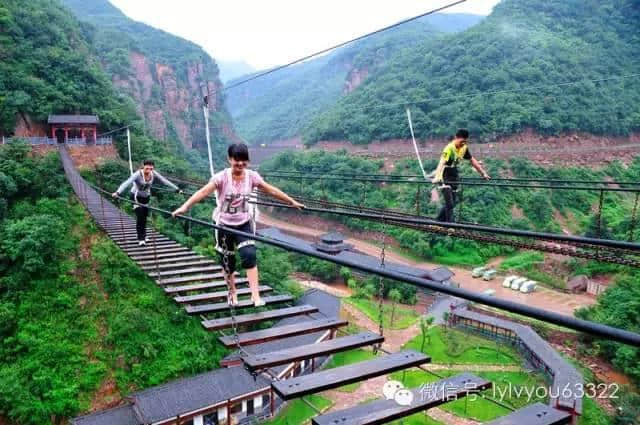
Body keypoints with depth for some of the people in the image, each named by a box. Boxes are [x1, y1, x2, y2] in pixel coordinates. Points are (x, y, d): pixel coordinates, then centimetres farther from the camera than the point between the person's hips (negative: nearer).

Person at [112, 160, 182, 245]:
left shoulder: (154, 174, -16)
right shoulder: (138, 174, -28)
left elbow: (165, 181, -14)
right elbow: (127, 183, -40)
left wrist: (177, 189, -19)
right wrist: (118, 192, -54)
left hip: (146, 197, 4)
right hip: (136, 197, -4)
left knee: (145, 217, 8)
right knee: (139, 216, -13)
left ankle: (143, 235, 25)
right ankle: (141, 239, -8)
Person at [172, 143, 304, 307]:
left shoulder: (252, 176, -8)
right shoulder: (222, 177, -18)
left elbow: (272, 190, 1)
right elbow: (204, 191, -31)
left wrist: (292, 202, 6)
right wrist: (185, 207, -43)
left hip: (244, 223, 2)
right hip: (224, 224, -2)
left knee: (249, 254, -17)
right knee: (227, 260, 9)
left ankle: (255, 295, -11)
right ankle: (232, 292, 33)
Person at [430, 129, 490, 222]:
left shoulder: (464, 148, 1)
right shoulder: (449, 148, -22)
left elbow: (473, 161, 13)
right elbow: (442, 162, -38)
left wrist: (483, 173, 14)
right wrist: (437, 177, -53)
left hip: (454, 178, 8)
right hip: (445, 178, -8)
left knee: (452, 204, 12)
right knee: (450, 204, -12)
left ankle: (438, 220, 27)